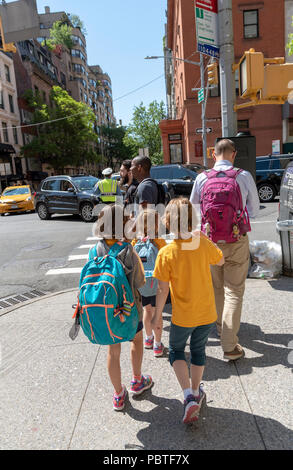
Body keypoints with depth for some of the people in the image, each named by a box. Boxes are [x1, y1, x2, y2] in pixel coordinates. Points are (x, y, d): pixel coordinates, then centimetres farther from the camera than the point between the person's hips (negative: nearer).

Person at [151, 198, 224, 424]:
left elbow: (163, 290, -14)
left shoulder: (166, 253, -20)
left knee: (176, 351, 21)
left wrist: (157, 315, -1)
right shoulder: (204, 243, -12)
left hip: (183, 316, -3)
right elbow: (220, 261, 9)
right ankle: (196, 392, 41)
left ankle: (189, 396, 9)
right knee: (198, 351, 24)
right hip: (207, 313, 3)